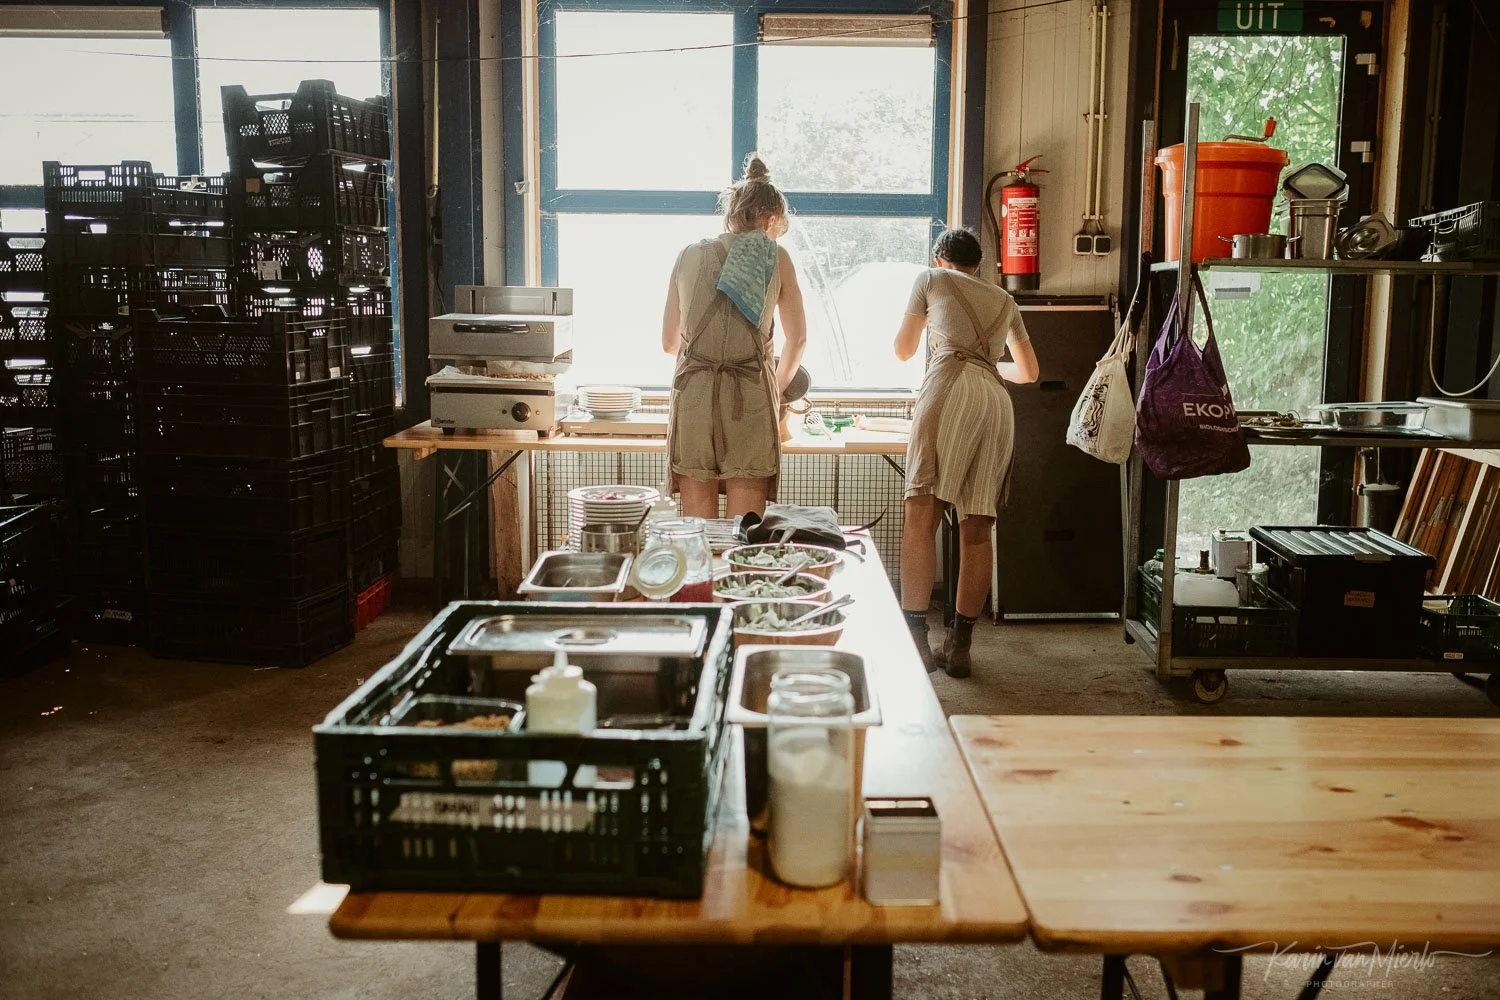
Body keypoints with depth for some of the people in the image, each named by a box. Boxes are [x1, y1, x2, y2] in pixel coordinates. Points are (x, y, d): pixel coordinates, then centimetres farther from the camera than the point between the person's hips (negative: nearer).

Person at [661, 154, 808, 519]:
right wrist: (777, 388, 27)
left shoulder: (689, 256, 9)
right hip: (750, 398, -2)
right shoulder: (775, 259, 4)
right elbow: (798, 339, 10)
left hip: (692, 396, 2)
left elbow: (668, 342, 14)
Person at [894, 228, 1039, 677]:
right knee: (976, 532, 6)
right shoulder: (1004, 300, 32)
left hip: (949, 390, -4)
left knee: (921, 516, -11)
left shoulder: (932, 279, 21)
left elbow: (903, 350, 27)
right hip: (997, 404, 5)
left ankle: (915, 637, -22)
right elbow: (1028, 371, 41)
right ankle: (959, 646, 7)